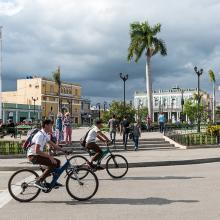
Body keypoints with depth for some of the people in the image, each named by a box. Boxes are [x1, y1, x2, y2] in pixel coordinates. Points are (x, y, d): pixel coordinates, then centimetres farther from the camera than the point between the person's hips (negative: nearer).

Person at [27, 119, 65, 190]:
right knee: (53, 163, -24)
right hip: (33, 156, -10)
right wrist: (49, 156, -27)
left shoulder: (45, 135, 9)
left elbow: (53, 145, 17)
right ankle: (39, 181, -18)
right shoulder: (40, 135, -22)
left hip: (37, 155, 10)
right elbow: (37, 151, -28)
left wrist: (63, 150, 8)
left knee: (57, 162, 6)